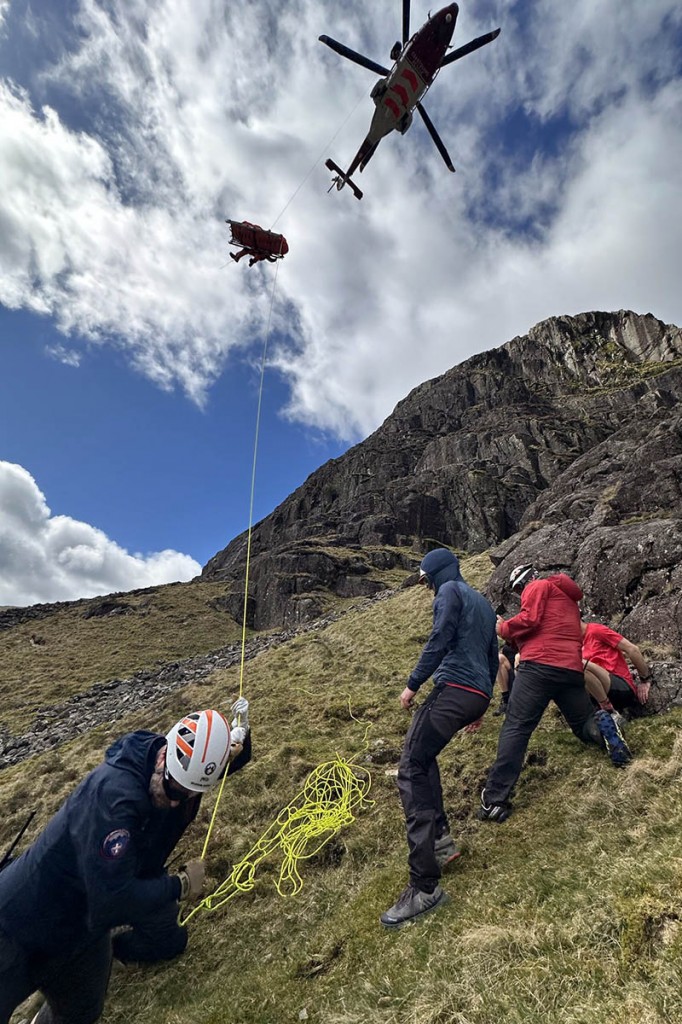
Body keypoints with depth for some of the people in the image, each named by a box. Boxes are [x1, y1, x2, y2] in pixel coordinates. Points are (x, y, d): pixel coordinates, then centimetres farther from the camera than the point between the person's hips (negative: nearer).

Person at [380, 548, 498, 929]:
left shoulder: (451, 591, -1)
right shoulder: (483, 602, 24)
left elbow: (440, 639, -14)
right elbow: (493, 657, 25)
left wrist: (413, 683, -11)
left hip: (454, 690, -10)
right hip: (478, 695, 10)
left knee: (412, 770, -10)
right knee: (422, 756, 24)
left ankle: (425, 886, -13)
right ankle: (441, 839, 20)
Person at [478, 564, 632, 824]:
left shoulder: (538, 587, 7)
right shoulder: (568, 598, 31)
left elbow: (529, 620, -9)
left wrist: (503, 629, 6)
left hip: (540, 666, -7)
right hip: (572, 669, 7)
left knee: (515, 730, -8)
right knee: (585, 726, 23)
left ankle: (494, 800, -15)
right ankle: (601, 726, -12)